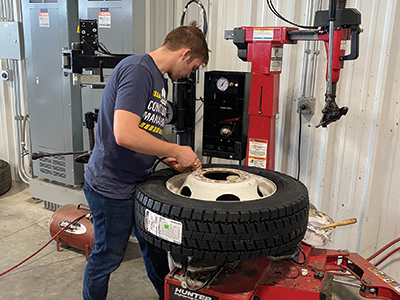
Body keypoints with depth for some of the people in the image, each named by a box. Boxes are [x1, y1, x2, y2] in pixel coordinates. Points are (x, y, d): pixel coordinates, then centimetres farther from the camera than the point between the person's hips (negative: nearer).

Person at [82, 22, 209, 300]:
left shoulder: (160, 81, 12)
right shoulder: (137, 70, -20)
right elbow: (125, 134, -31)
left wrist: (174, 161, 3)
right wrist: (175, 150, -20)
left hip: (139, 183, 10)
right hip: (111, 185, -9)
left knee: (156, 248, 22)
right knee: (107, 257, 10)